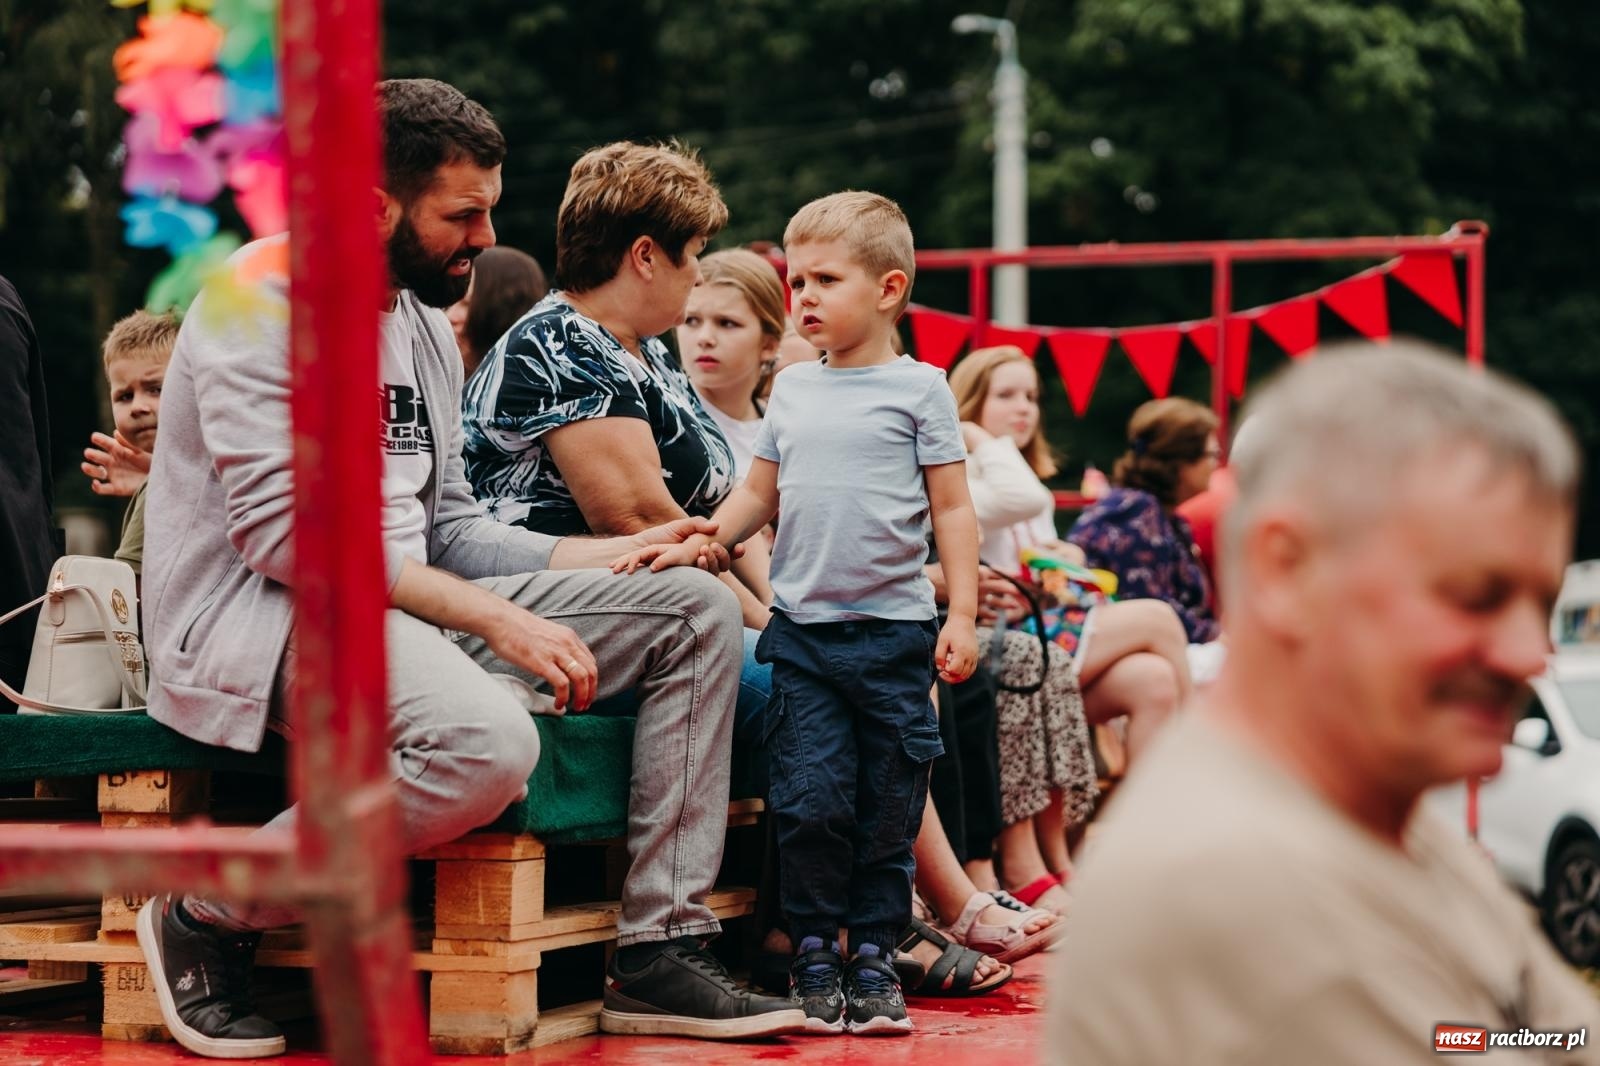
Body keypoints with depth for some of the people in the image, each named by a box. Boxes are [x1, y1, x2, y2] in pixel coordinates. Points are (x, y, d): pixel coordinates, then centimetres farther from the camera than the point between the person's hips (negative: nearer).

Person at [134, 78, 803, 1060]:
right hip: (266, 614, -9)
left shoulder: (426, 324, 19)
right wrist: (496, 619, -22)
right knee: (489, 745, -37)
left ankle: (660, 953, -3)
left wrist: (612, 557, 4)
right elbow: (283, 527, -19)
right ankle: (207, 913, -15)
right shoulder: (268, 296, -9)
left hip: (407, 604, 9)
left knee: (698, 611, 0)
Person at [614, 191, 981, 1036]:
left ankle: (874, 954, 13)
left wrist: (961, 614, -7)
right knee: (810, 799, -4)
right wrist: (697, 544, 3)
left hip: (894, 627, -2)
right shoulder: (792, 391, 12)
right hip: (801, 626, 2)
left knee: (889, 805, 3)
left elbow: (952, 509, 0)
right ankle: (814, 954, 8)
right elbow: (758, 496, 18)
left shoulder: (918, 389, 1)